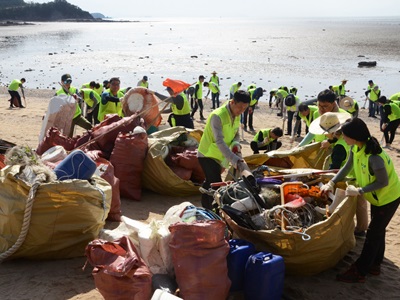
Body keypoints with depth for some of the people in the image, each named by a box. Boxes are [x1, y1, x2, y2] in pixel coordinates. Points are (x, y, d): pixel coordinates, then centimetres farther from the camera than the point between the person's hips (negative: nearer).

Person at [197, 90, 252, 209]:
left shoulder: (236, 116, -2)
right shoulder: (217, 116, -28)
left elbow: (236, 134, 9)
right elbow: (219, 141, -37)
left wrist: (236, 144, -17)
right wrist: (235, 160, -45)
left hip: (219, 156, 8)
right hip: (207, 155, -8)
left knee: (210, 182, 22)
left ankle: (206, 208, 39)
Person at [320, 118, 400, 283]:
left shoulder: (373, 157, -37)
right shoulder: (356, 148, -11)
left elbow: (383, 182, -27)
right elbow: (347, 167, 4)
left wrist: (359, 191, -24)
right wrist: (331, 183, -6)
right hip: (377, 197, 8)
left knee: (373, 233, 0)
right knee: (378, 230, 20)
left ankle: (359, 271, 10)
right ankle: (374, 265, 36)